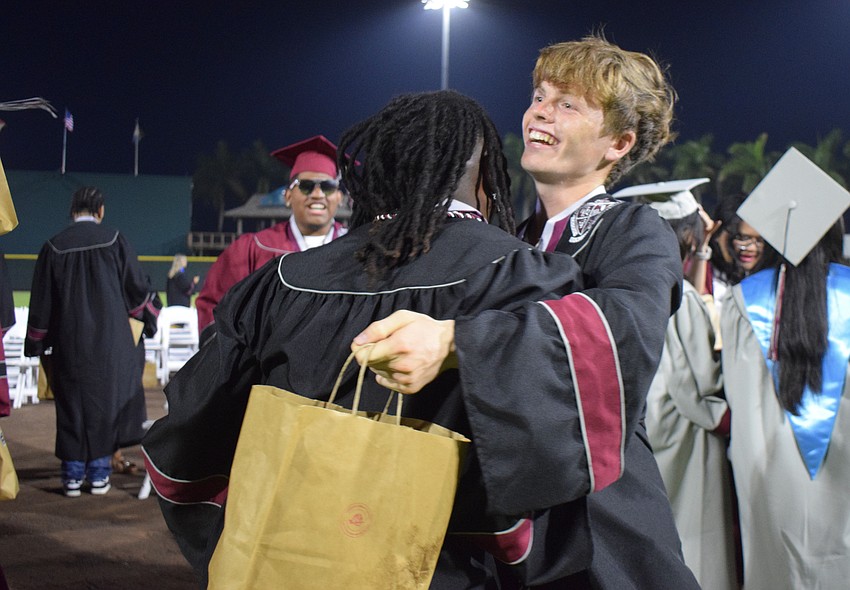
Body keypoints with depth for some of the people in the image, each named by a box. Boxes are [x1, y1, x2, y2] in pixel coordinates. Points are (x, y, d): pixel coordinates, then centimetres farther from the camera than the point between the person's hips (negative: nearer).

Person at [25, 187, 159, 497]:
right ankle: (99, 473, 10)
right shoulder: (114, 240, -4)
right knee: (106, 401, 8)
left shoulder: (54, 247, 1)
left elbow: (40, 301, 4)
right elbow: (137, 287, 0)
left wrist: (37, 345, 12)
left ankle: (73, 475, 10)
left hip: (68, 341, 1)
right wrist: (150, 313, 19)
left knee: (71, 405, 8)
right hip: (109, 340, -1)